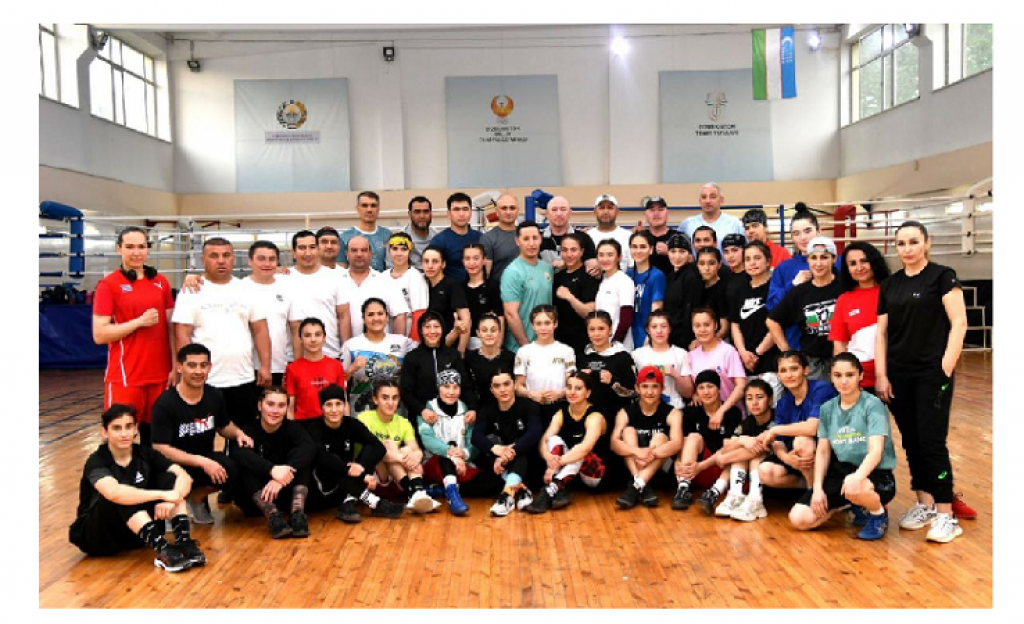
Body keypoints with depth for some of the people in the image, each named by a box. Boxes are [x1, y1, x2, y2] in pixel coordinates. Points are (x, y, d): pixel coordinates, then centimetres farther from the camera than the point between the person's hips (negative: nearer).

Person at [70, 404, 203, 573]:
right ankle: (163, 550, -39)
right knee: (122, 497, -33)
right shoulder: (96, 462, -18)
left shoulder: (144, 454, -3)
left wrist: (171, 500, -35)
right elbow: (113, 492, -42)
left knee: (169, 478, -14)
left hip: (138, 531, 5)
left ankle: (184, 543, -28)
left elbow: (184, 476, -15)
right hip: (97, 535, -5)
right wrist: (162, 494, -43)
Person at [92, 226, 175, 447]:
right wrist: (140, 321, -16)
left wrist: (175, 366, 5)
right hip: (125, 377, -4)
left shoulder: (160, 282, 9)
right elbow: (99, 335, -8)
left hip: (160, 375, 4)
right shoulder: (108, 285, -3)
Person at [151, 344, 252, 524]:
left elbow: (224, 426, 18)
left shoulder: (215, 396, -1)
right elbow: (161, 449, -20)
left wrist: (238, 433, -6)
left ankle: (197, 497, 5)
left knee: (231, 469, -29)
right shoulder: (165, 404, -16)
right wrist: (201, 461, -29)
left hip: (205, 459, 4)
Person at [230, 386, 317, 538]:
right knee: (247, 467, -27)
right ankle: (273, 516, -39)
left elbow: (309, 447, -28)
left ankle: (297, 513, -34)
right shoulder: (248, 430, -10)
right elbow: (239, 452, -34)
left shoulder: (292, 428, -5)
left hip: (285, 495, 2)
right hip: (254, 499, -1)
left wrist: (282, 475, -44)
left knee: (302, 457, -20)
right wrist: (272, 470, -50)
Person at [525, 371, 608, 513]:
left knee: (579, 452, -34)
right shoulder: (561, 414, -3)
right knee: (554, 439, -20)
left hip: (596, 473, -5)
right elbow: (544, 441, -19)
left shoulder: (595, 417, -18)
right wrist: (548, 457, -42)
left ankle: (551, 490, -46)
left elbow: (586, 447, -37)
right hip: (569, 472, 5)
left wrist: (559, 462, -49)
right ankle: (559, 490, -37)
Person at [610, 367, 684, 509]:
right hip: (631, 467, 1)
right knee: (628, 430, -18)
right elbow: (614, 443, -21)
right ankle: (643, 486, -33)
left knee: (660, 437, -24)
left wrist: (652, 454, -42)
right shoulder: (625, 412, -4)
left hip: (661, 467, -1)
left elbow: (677, 444, -24)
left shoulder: (672, 413, -6)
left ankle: (636, 487, -38)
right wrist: (637, 452, -41)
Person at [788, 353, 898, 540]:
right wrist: (817, 488, -5)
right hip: (841, 471, 5)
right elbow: (823, 451, 7)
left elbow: (876, 450, -24)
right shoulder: (827, 408, 5)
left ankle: (878, 514, -5)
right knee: (798, 519, -10)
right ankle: (849, 503, 15)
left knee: (855, 489, -43)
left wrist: (857, 476, -43)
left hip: (875, 474, -5)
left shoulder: (873, 405, -12)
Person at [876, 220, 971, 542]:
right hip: (898, 375, 5)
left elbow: (959, 323, -9)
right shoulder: (890, 285, 9)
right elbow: (881, 332, 10)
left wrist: (946, 368, -15)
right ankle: (924, 504, 23)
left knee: (932, 442, -5)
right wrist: (880, 375, 3)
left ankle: (946, 515, 5)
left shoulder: (942, 276, -4)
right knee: (911, 441, 10)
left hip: (932, 374, -5)